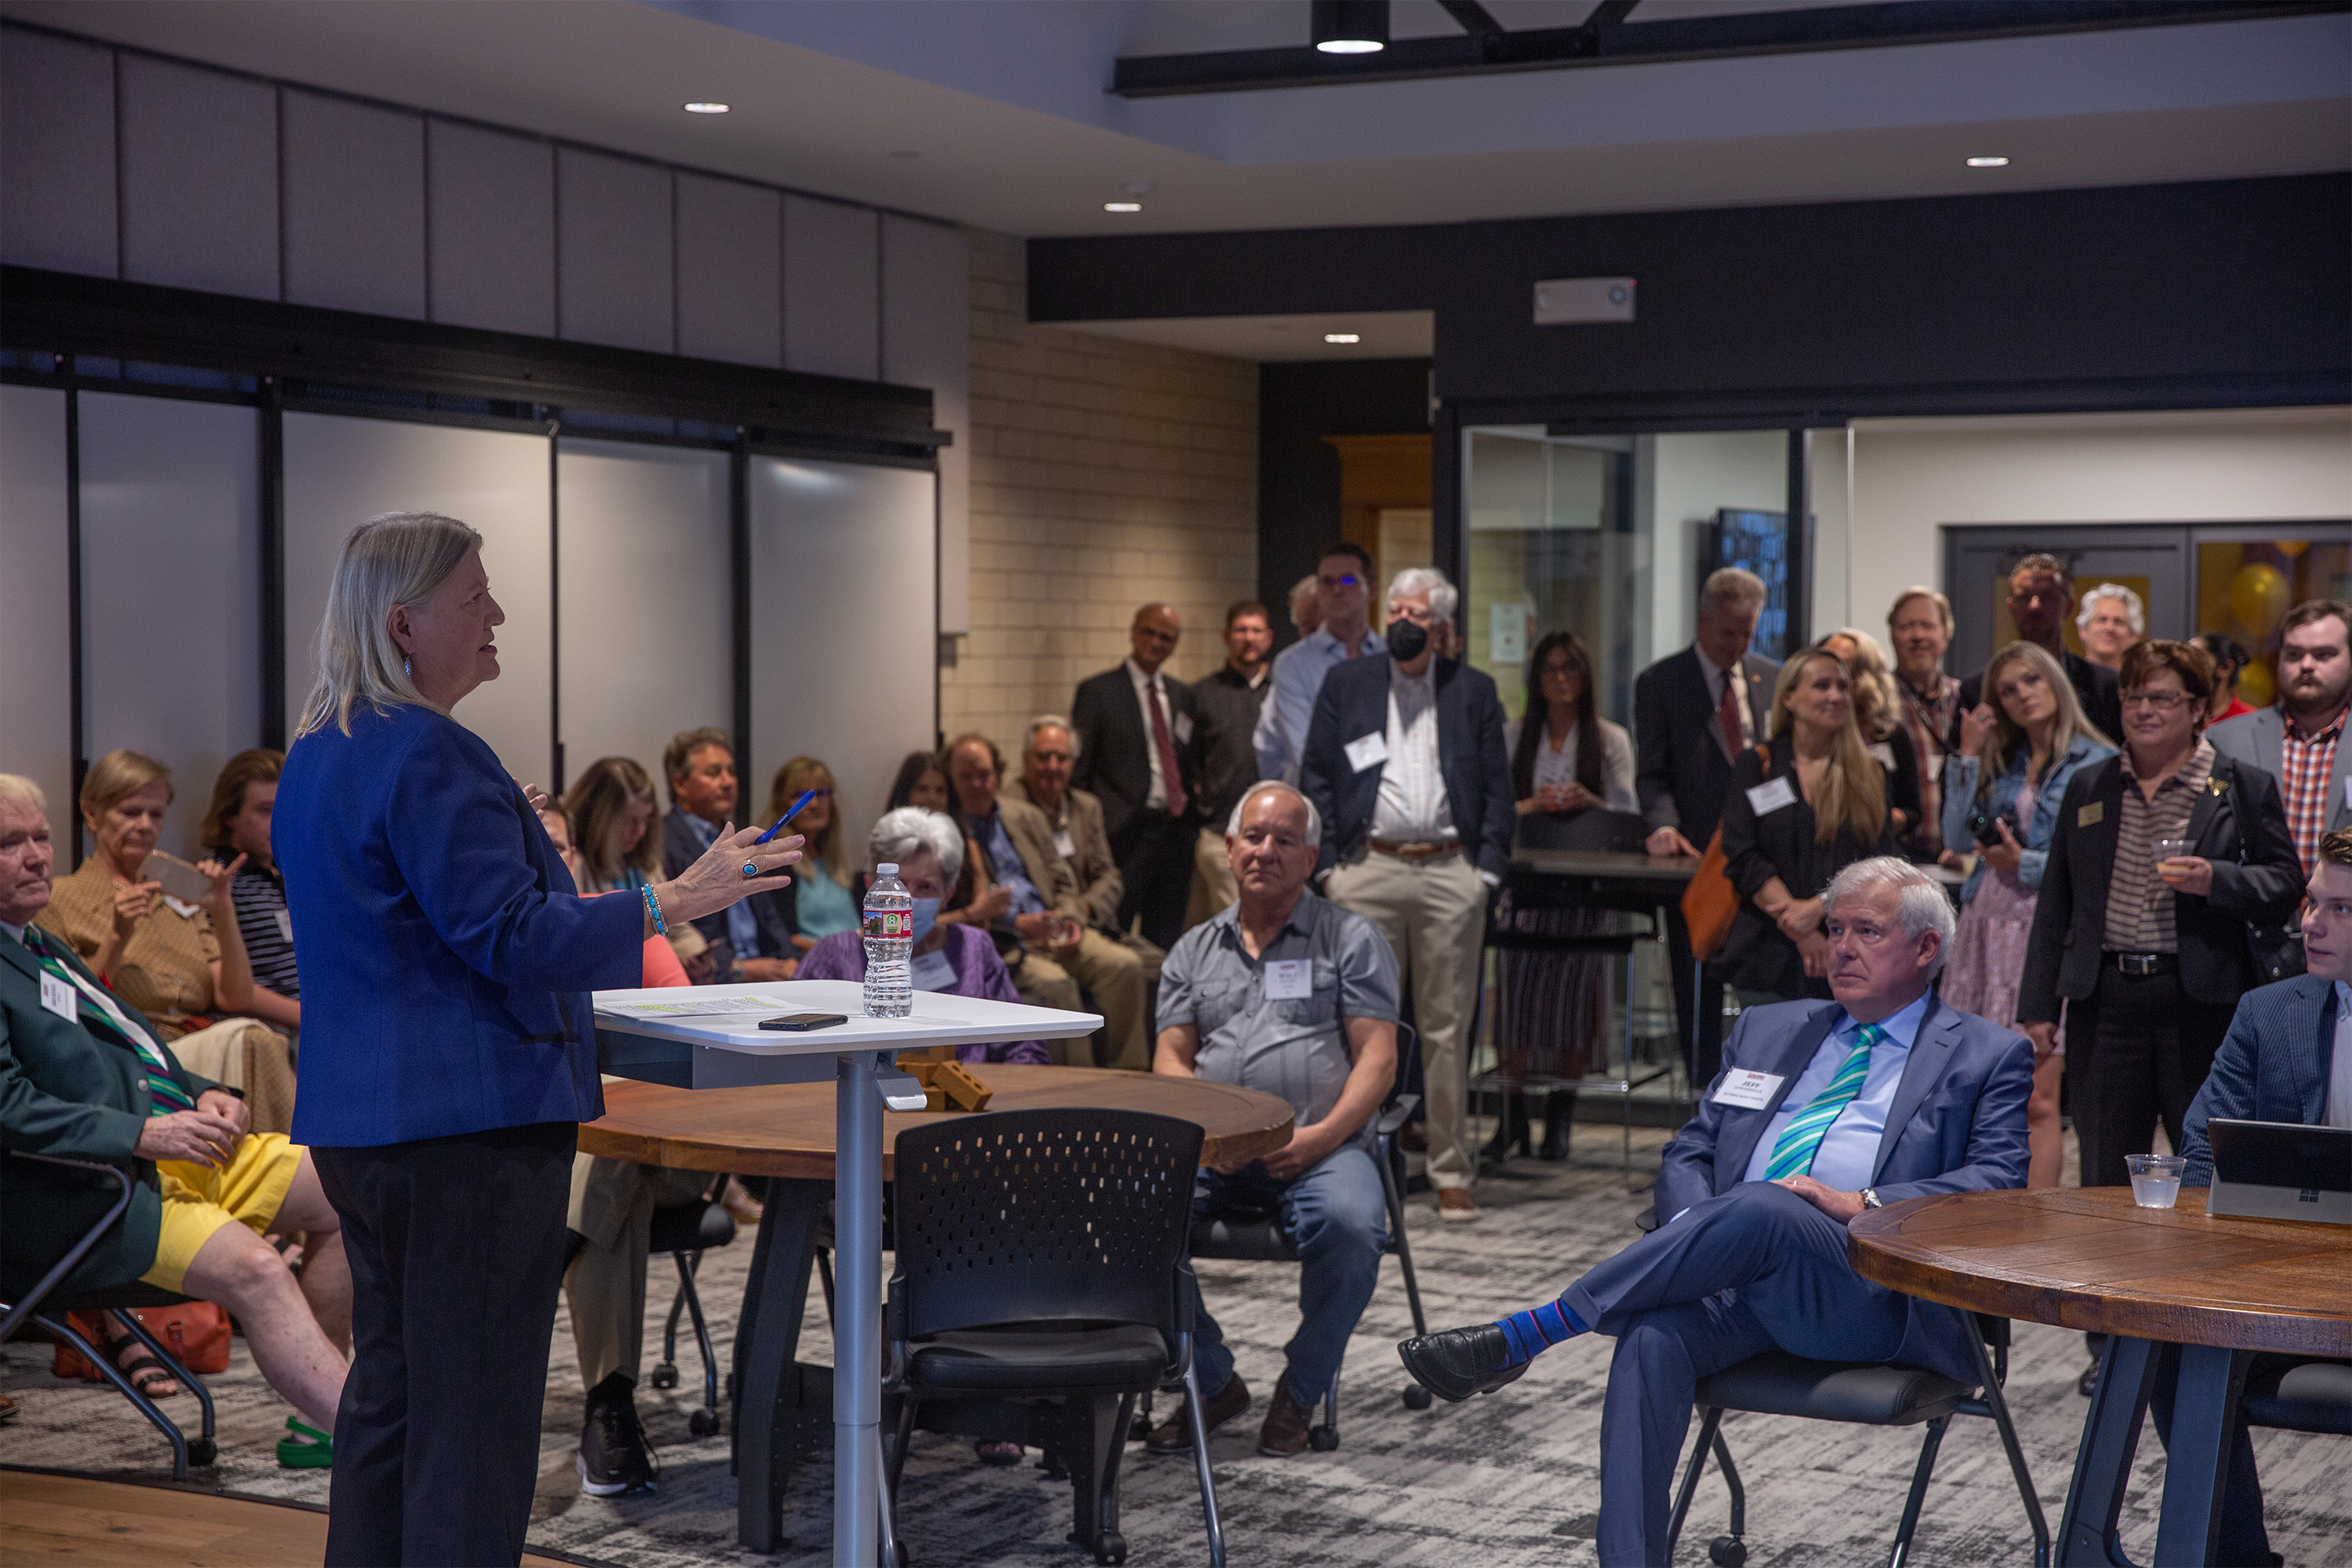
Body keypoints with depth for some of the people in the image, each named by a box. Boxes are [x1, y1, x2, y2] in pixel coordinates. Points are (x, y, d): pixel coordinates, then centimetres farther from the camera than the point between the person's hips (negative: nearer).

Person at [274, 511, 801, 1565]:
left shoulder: (317, 753, 14)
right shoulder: (429, 756, -18)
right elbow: (511, 936, -22)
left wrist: (500, 836, 36)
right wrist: (674, 903, -23)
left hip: (356, 1122, 10)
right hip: (468, 1122, -10)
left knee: (386, 1389, 16)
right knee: (475, 1411, -4)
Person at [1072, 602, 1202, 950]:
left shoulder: (1183, 696, 15)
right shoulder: (1098, 691, 0)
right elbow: (1080, 767, -1)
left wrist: (1194, 803, 5)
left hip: (1175, 829, 5)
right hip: (1125, 833, -5)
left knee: (1166, 939, 8)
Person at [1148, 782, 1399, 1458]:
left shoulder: (1350, 939, 11)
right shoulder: (1195, 950, 22)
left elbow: (1378, 1058, 2)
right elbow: (1171, 1058, 13)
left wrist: (1322, 1135, -14)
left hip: (1320, 1145, -2)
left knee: (1350, 1225, -36)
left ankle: (1301, 1392, -10)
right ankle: (1212, 1383, -6)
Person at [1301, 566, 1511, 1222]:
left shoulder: (1474, 690, 10)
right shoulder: (1345, 684, 10)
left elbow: (1496, 787, 8)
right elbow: (1315, 776, 8)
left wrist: (1487, 868, -1)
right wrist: (1329, 864, -1)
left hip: (1449, 873, 0)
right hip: (1368, 872, 0)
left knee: (1447, 1028, 4)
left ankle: (1450, 1175, 10)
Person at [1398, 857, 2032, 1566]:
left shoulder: (1989, 1057, 15)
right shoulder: (1768, 1030, 28)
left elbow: (1998, 1184, 0)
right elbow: (1687, 1154, 23)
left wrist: (1863, 1205, -14)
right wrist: (1694, 1233, -1)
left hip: (1874, 1295, -4)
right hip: (1740, 1285, 4)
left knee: (1759, 1207, -36)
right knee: (1653, 1336, -31)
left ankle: (1522, 1335, -33)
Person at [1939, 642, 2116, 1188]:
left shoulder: (2098, 763, -1)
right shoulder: (2001, 762, 16)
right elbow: (1957, 835, 7)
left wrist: (2025, 865, -8)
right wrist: (1967, 756, 5)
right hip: (1988, 928, 5)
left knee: (2038, 1102, -8)